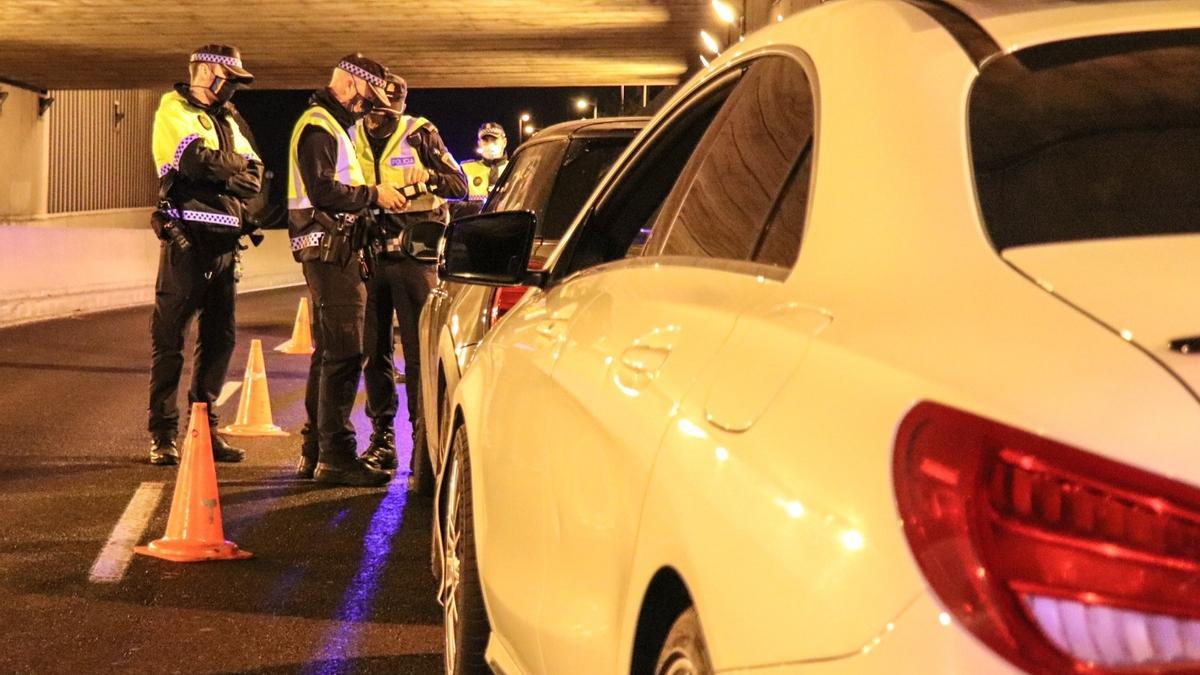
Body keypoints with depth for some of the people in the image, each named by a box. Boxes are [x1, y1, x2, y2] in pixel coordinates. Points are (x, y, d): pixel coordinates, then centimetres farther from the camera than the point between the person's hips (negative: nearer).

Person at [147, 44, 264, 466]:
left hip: (224, 238, 8)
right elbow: (198, 161, -17)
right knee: (170, 336, -5)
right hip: (188, 235, -7)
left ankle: (205, 427, 17)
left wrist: (221, 171, -11)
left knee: (219, 337, 9)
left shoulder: (228, 120, 22)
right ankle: (163, 434, -2)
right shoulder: (175, 109, 0)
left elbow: (253, 174, 8)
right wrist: (233, 168, -1)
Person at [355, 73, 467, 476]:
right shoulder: (354, 138, 10)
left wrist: (430, 178, -19)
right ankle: (382, 437, 14)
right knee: (374, 351, 7)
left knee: (418, 349, -5)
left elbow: (460, 186, -3)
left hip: (412, 253, -4)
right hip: (369, 255, 4)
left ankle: (423, 435, 0)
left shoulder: (420, 135, 0)